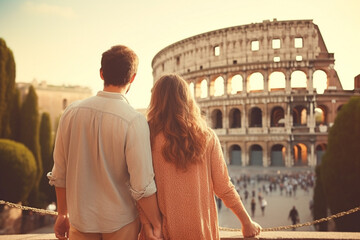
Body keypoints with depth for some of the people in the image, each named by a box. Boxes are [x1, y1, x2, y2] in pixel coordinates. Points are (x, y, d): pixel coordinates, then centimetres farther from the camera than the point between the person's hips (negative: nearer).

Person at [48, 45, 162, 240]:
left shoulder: (71, 112, -6)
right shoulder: (134, 121, -19)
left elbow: (59, 174, 2)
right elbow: (142, 187, -19)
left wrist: (62, 214, 15)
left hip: (80, 222, 3)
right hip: (121, 224, -3)